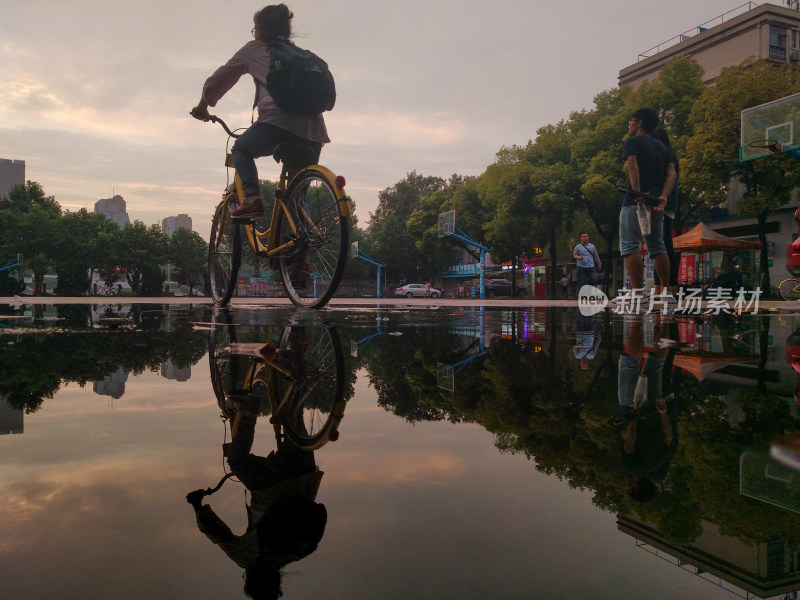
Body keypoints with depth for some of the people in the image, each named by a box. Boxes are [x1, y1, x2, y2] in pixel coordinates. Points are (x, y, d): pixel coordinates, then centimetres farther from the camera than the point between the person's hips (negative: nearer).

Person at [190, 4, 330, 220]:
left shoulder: (254, 49, 19)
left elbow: (220, 78, 26)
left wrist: (203, 105, 41)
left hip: (278, 121, -4)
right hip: (313, 130, 4)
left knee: (241, 149, 22)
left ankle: (252, 198, 0)